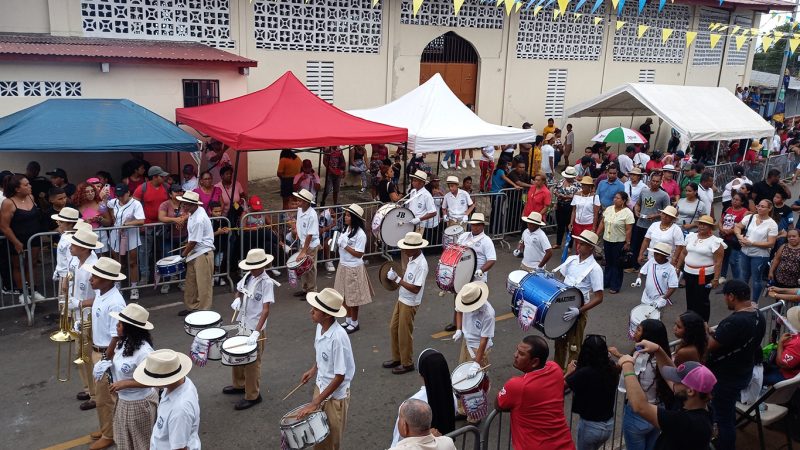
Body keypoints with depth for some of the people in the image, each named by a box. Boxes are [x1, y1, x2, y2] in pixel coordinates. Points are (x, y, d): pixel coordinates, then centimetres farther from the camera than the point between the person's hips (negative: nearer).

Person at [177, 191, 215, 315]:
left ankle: (204, 310, 9)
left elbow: (193, 242, -18)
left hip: (203, 254, -10)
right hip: (195, 253, 10)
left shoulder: (198, 220, -26)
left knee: (203, 284, 0)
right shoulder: (195, 211, 2)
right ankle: (191, 306, 29)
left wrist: (183, 254, -5)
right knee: (190, 282, 17)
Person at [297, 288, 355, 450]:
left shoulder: (338, 337, -31)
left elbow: (339, 377, -26)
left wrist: (314, 403, -23)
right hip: (320, 386, 7)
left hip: (335, 396, -7)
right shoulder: (320, 326, -8)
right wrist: (313, 369, 5)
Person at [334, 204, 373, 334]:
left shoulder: (360, 234, -21)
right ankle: (348, 320, 32)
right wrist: (337, 244, -5)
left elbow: (359, 254, -21)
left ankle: (354, 323, 21)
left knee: (353, 297, 5)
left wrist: (344, 245, -24)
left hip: (353, 268, -8)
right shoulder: (347, 229, 3)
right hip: (343, 266, 8)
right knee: (345, 295, 17)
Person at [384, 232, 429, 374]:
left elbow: (415, 289, -27)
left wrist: (398, 279, -25)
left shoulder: (421, 265, -25)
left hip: (410, 303, -9)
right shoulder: (412, 258, 2)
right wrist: (396, 275, -3)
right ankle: (396, 358, 34)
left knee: (404, 333, 5)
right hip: (401, 299, 9)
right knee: (393, 328, 18)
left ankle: (407, 364, 22)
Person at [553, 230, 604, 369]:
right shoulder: (571, 259, 2)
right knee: (560, 341, 19)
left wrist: (579, 311, -26)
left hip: (578, 312, -6)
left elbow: (598, 298, -19)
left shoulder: (595, 269, -17)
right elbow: (561, 278, 17)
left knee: (573, 346, 6)